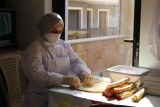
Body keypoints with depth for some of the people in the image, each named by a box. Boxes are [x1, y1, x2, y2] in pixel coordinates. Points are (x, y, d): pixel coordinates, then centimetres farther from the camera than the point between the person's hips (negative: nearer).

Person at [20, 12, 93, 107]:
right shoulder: (34, 49, -10)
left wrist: (84, 73, -17)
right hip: (41, 98, -6)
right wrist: (64, 79, -36)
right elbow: (36, 73, -24)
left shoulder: (64, 45, 10)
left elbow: (76, 61, 6)